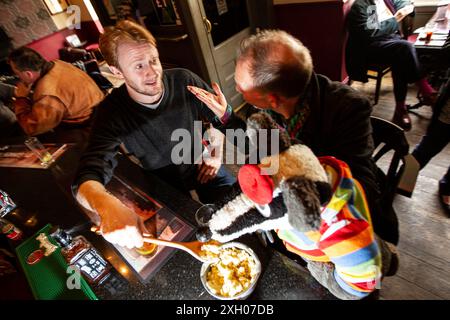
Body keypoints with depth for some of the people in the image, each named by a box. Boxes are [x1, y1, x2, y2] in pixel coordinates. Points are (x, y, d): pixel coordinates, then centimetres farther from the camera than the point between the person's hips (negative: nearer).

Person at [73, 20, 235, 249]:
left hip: (203, 168, 2)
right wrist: (108, 207, -54)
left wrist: (217, 151, -15)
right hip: (164, 186, -1)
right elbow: (87, 179, -31)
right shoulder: (112, 113, -21)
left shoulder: (184, 81, -17)